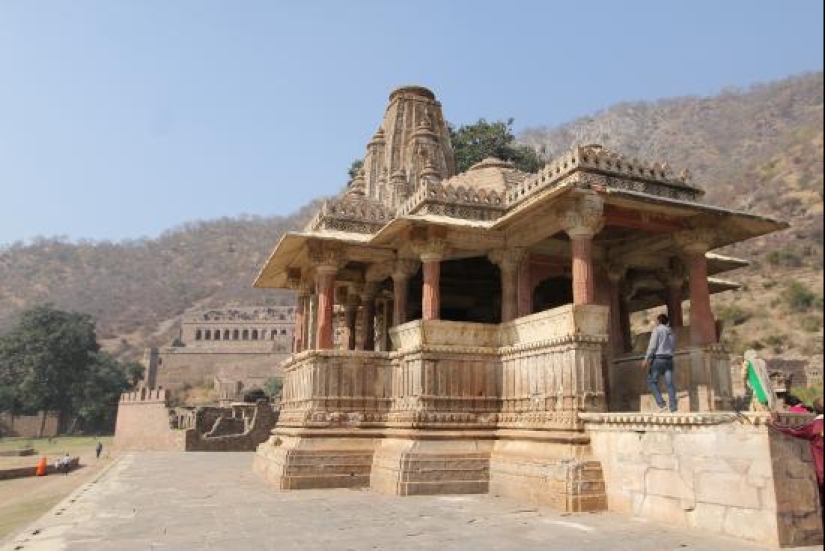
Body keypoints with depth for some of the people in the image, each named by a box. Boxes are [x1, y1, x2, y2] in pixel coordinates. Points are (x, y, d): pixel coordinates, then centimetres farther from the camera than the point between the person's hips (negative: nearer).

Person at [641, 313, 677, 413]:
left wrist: (646, 359, -11)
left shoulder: (657, 329, -4)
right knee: (669, 383, 0)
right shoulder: (671, 332, 17)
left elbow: (652, 345, -11)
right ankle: (673, 407, -7)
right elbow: (673, 347, 21)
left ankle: (661, 404, -10)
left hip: (659, 359, -6)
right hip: (669, 359, 6)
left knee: (652, 381, 2)